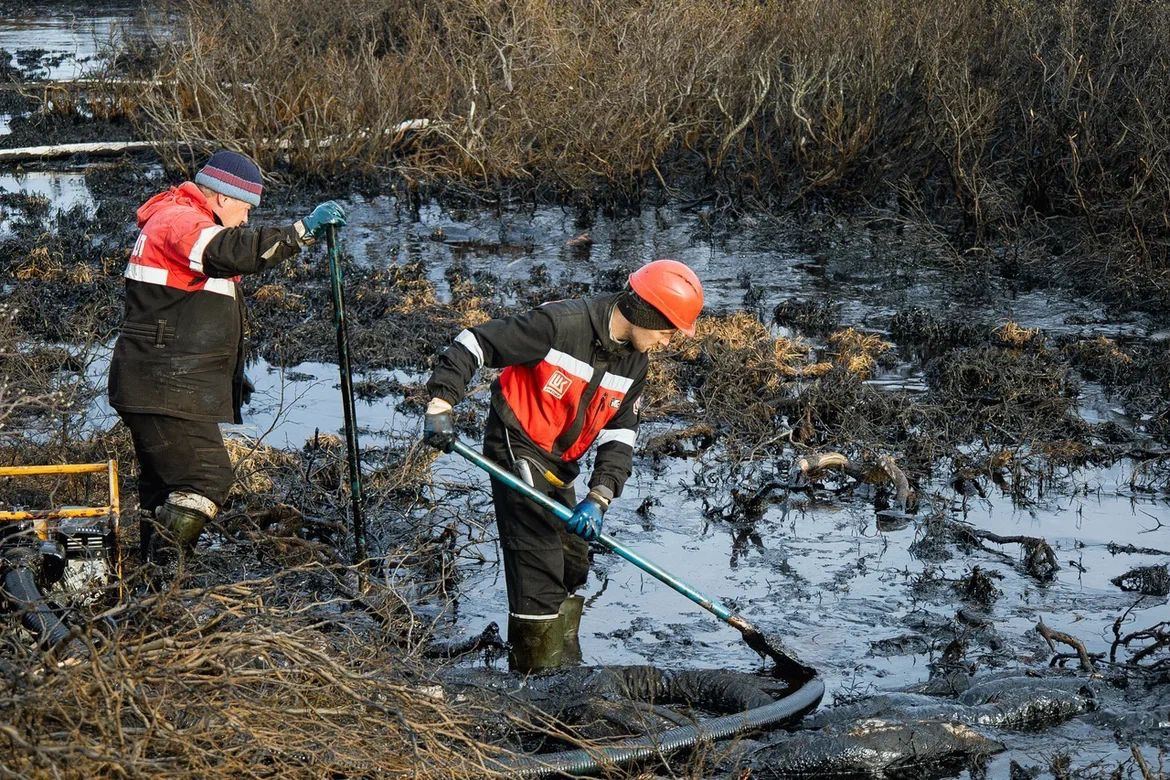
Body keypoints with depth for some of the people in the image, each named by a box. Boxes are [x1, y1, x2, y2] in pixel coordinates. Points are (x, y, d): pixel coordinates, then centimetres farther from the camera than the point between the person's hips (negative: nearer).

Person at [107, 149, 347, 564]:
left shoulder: (185, 222, 22)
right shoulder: (178, 221, -13)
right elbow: (235, 251, -34)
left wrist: (231, 376, 28)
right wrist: (304, 229, -34)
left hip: (167, 387, 11)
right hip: (165, 390, -11)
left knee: (165, 487, 15)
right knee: (207, 479, -15)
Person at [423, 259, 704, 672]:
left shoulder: (634, 362, 1)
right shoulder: (561, 324, -23)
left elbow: (621, 433, 0)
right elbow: (475, 343, -20)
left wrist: (599, 496, -15)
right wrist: (442, 404, -27)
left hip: (558, 464, 9)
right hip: (517, 446, -9)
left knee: (573, 564, 17)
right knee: (539, 557, -13)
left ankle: (565, 670, 34)